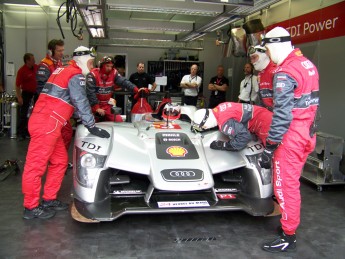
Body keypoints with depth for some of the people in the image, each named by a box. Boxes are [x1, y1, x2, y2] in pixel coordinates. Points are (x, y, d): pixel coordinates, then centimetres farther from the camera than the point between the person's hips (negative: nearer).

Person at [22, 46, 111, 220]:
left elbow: (75, 101, 27)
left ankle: (49, 200, 23)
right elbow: (81, 103, -11)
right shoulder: (76, 75, -6)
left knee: (60, 161, 15)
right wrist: (92, 127, -8)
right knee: (36, 165, -2)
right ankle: (31, 208, 7)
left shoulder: (63, 71, 23)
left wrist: (87, 121, 30)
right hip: (46, 125, -10)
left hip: (47, 123, 10)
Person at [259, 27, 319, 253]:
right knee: (292, 181, 19)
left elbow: (282, 115, -23)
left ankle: (288, 237, 13)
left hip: (291, 135, -9)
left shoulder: (284, 73, -17)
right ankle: (290, 223, 33)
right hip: (308, 132, 9)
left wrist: (269, 148, -19)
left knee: (285, 185, 1)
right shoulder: (308, 64, 11)